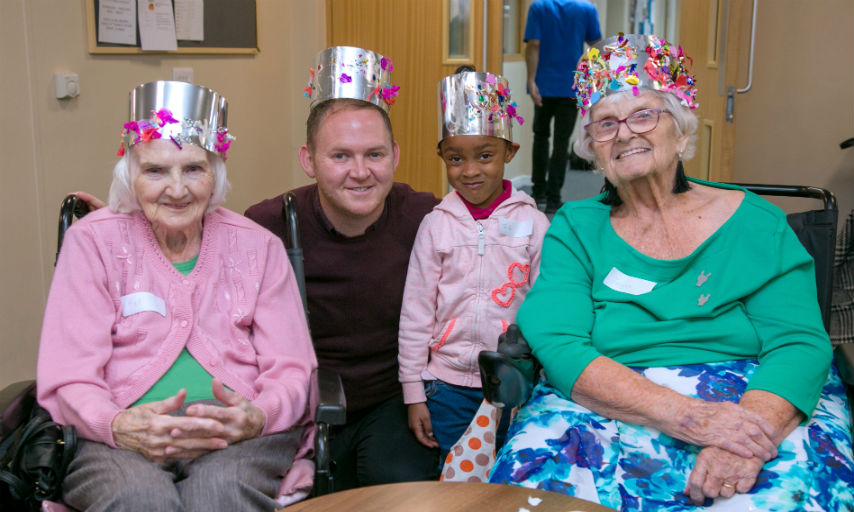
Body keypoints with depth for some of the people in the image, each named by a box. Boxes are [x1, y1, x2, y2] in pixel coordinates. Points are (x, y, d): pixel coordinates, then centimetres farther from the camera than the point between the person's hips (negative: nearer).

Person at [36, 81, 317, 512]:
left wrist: (256, 418, -19)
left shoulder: (258, 246, 11)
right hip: (122, 436, 0)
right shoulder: (92, 241, 7)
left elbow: (291, 369, 5)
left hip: (238, 432, 0)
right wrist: (121, 426, -23)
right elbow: (67, 378, 0)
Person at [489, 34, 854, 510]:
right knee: (535, 472, -30)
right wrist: (684, 414, -21)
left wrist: (752, 426, -24)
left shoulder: (754, 221, 7)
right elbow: (558, 347, -8)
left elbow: (799, 343, -3)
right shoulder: (575, 230, 6)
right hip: (610, 415, 0)